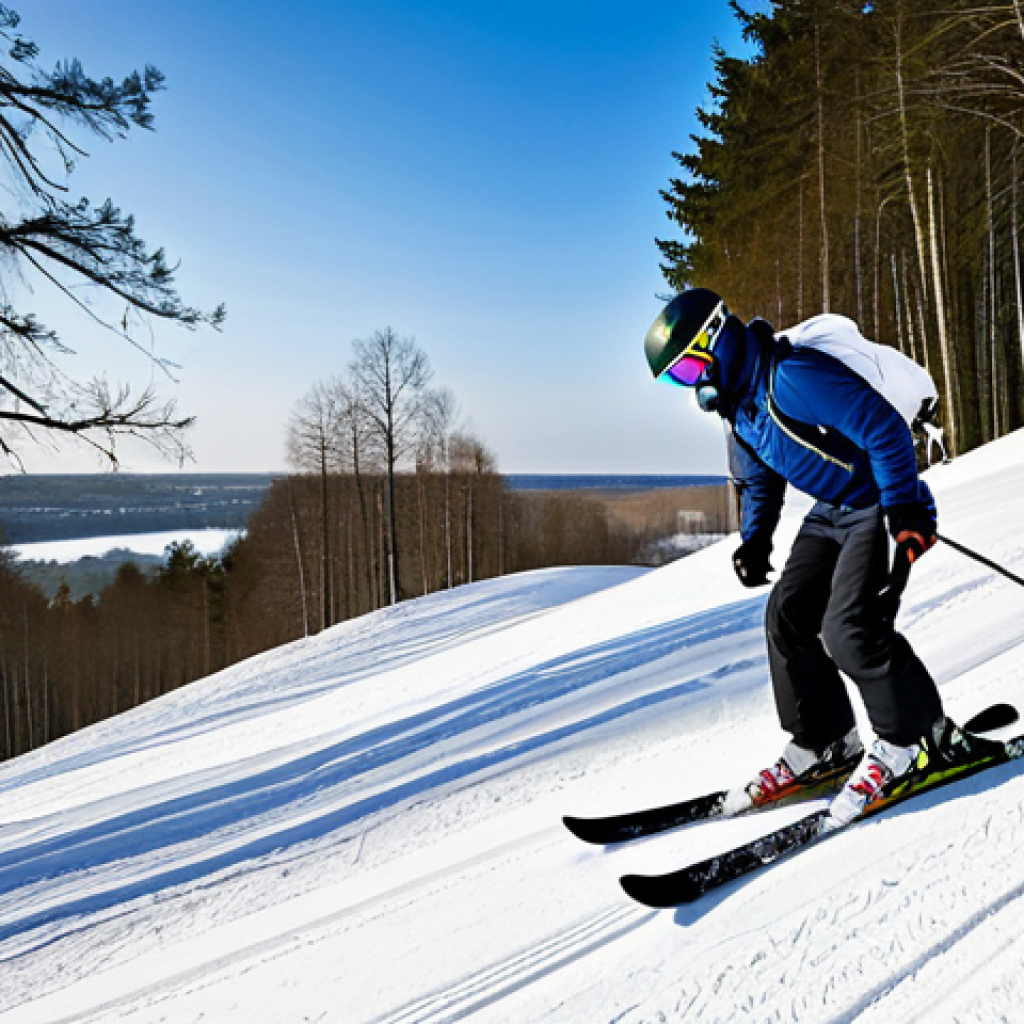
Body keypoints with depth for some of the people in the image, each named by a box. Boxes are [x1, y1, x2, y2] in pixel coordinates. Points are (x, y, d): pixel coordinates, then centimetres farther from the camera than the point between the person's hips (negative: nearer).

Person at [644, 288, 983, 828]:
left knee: (850, 630, -19)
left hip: (884, 506, -9)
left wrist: (904, 508, -28)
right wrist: (754, 542, 5)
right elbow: (757, 481, 19)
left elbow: (884, 427, -27)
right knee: (787, 616, 1)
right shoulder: (739, 404, 7)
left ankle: (910, 739, 4)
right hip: (831, 512, 9)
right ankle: (823, 747, 12)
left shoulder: (794, 375, -25)